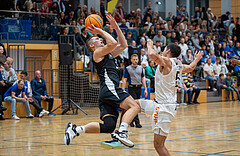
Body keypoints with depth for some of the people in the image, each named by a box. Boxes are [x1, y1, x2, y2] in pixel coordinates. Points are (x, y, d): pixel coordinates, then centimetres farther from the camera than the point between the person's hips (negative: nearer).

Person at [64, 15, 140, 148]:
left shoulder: (108, 54, 30)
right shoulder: (97, 53, 4)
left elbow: (123, 45, 31)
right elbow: (113, 43, -12)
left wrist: (116, 27, 25)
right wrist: (101, 31, 2)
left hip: (106, 93, 9)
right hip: (109, 87, -9)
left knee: (108, 126, -2)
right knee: (134, 106, -18)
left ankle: (75, 129, -4)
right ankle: (122, 132, -32)